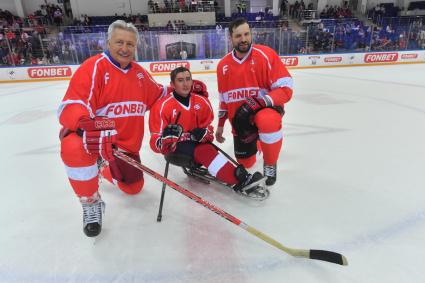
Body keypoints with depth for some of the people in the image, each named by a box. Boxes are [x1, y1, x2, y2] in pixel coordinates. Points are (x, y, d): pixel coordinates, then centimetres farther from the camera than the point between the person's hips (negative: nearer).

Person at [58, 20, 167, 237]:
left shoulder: (139, 72, 5)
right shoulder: (93, 67, -17)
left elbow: (157, 95, 20)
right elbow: (70, 107, -28)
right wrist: (87, 125, -48)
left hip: (126, 142, 6)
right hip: (89, 134, -5)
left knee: (133, 187, 9)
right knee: (75, 148, -40)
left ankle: (103, 167, 42)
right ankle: (91, 204, -12)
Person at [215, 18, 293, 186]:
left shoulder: (266, 55, -15)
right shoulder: (223, 65, 0)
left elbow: (286, 89, -19)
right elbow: (223, 99, 11)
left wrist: (258, 102, -33)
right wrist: (220, 125, 11)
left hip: (266, 109, -4)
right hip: (240, 118, 5)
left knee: (268, 121, -42)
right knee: (245, 163, 10)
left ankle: (270, 165, -13)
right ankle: (254, 141, 47)